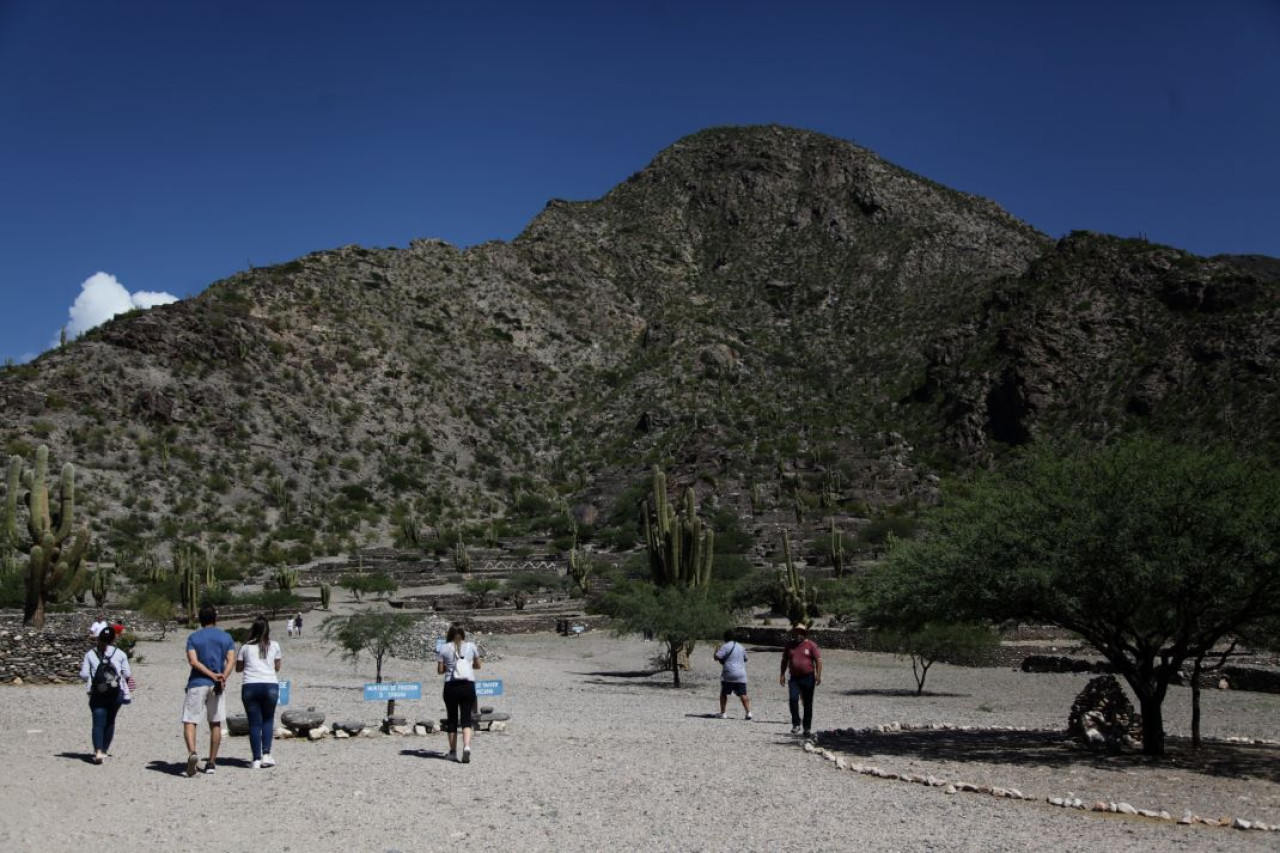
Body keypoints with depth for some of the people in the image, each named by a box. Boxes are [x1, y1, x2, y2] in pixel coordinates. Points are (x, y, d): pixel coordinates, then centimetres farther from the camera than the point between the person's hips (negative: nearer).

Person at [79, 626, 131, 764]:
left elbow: (84, 675, -2)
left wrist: (81, 667, 19)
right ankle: (104, 750, 21)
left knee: (98, 722, -3)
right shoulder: (120, 654, -2)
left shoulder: (90, 654, -1)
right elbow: (127, 674, 0)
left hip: (97, 694, 0)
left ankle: (98, 751, -20)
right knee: (110, 721, 15)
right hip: (115, 693, 1)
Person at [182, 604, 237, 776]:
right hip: (216, 685, 2)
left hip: (197, 684, -2)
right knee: (215, 724, 12)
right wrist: (222, 678, -17)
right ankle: (211, 763, 15)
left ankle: (192, 752, -27)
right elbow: (231, 660, -7)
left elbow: (193, 661, -10)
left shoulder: (193, 637, 5)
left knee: (189, 721, -2)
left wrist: (213, 675, -14)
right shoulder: (226, 637, 8)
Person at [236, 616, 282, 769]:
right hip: (270, 686, 0)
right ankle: (266, 754, 2)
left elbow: (238, 668, 15)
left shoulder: (246, 647, 6)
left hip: (250, 686, 0)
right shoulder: (274, 646, 7)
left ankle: (257, 759, 3)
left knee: (254, 723, 6)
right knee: (268, 720, 15)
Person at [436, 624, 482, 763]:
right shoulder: (471, 646, 5)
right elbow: (477, 665, 15)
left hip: (451, 686, 0)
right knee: (466, 718, 1)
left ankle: (453, 751, 17)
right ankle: (467, 746, -21)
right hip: (468, 685, 0)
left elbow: (440, 670, 0)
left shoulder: (444, 648, 0)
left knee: (452, 719, 12)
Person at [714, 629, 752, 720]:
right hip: (741, 675, 4)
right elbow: (745, 659, 27)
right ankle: (749, 713, -11)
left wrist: (716, 651, 8)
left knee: (724, 694, 11)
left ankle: (722, 713, 11)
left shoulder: (725, 647, -6)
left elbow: (716, 657, -12)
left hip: (728, 675, -4)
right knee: (743, 695, 0)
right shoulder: (741, 646, 14)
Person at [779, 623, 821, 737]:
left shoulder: (811, 645, -3)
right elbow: (784, 661, 15)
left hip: (808, 678, -2)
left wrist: (818, 675, -13)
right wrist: (782, 674, 9)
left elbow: (818, 660, -5)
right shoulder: (789, 645, 7)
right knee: (793, 699, -16)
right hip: (794, 678, 2)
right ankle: (796, 724, -5)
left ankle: (807, 728, 14)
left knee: (807, 703, 4)